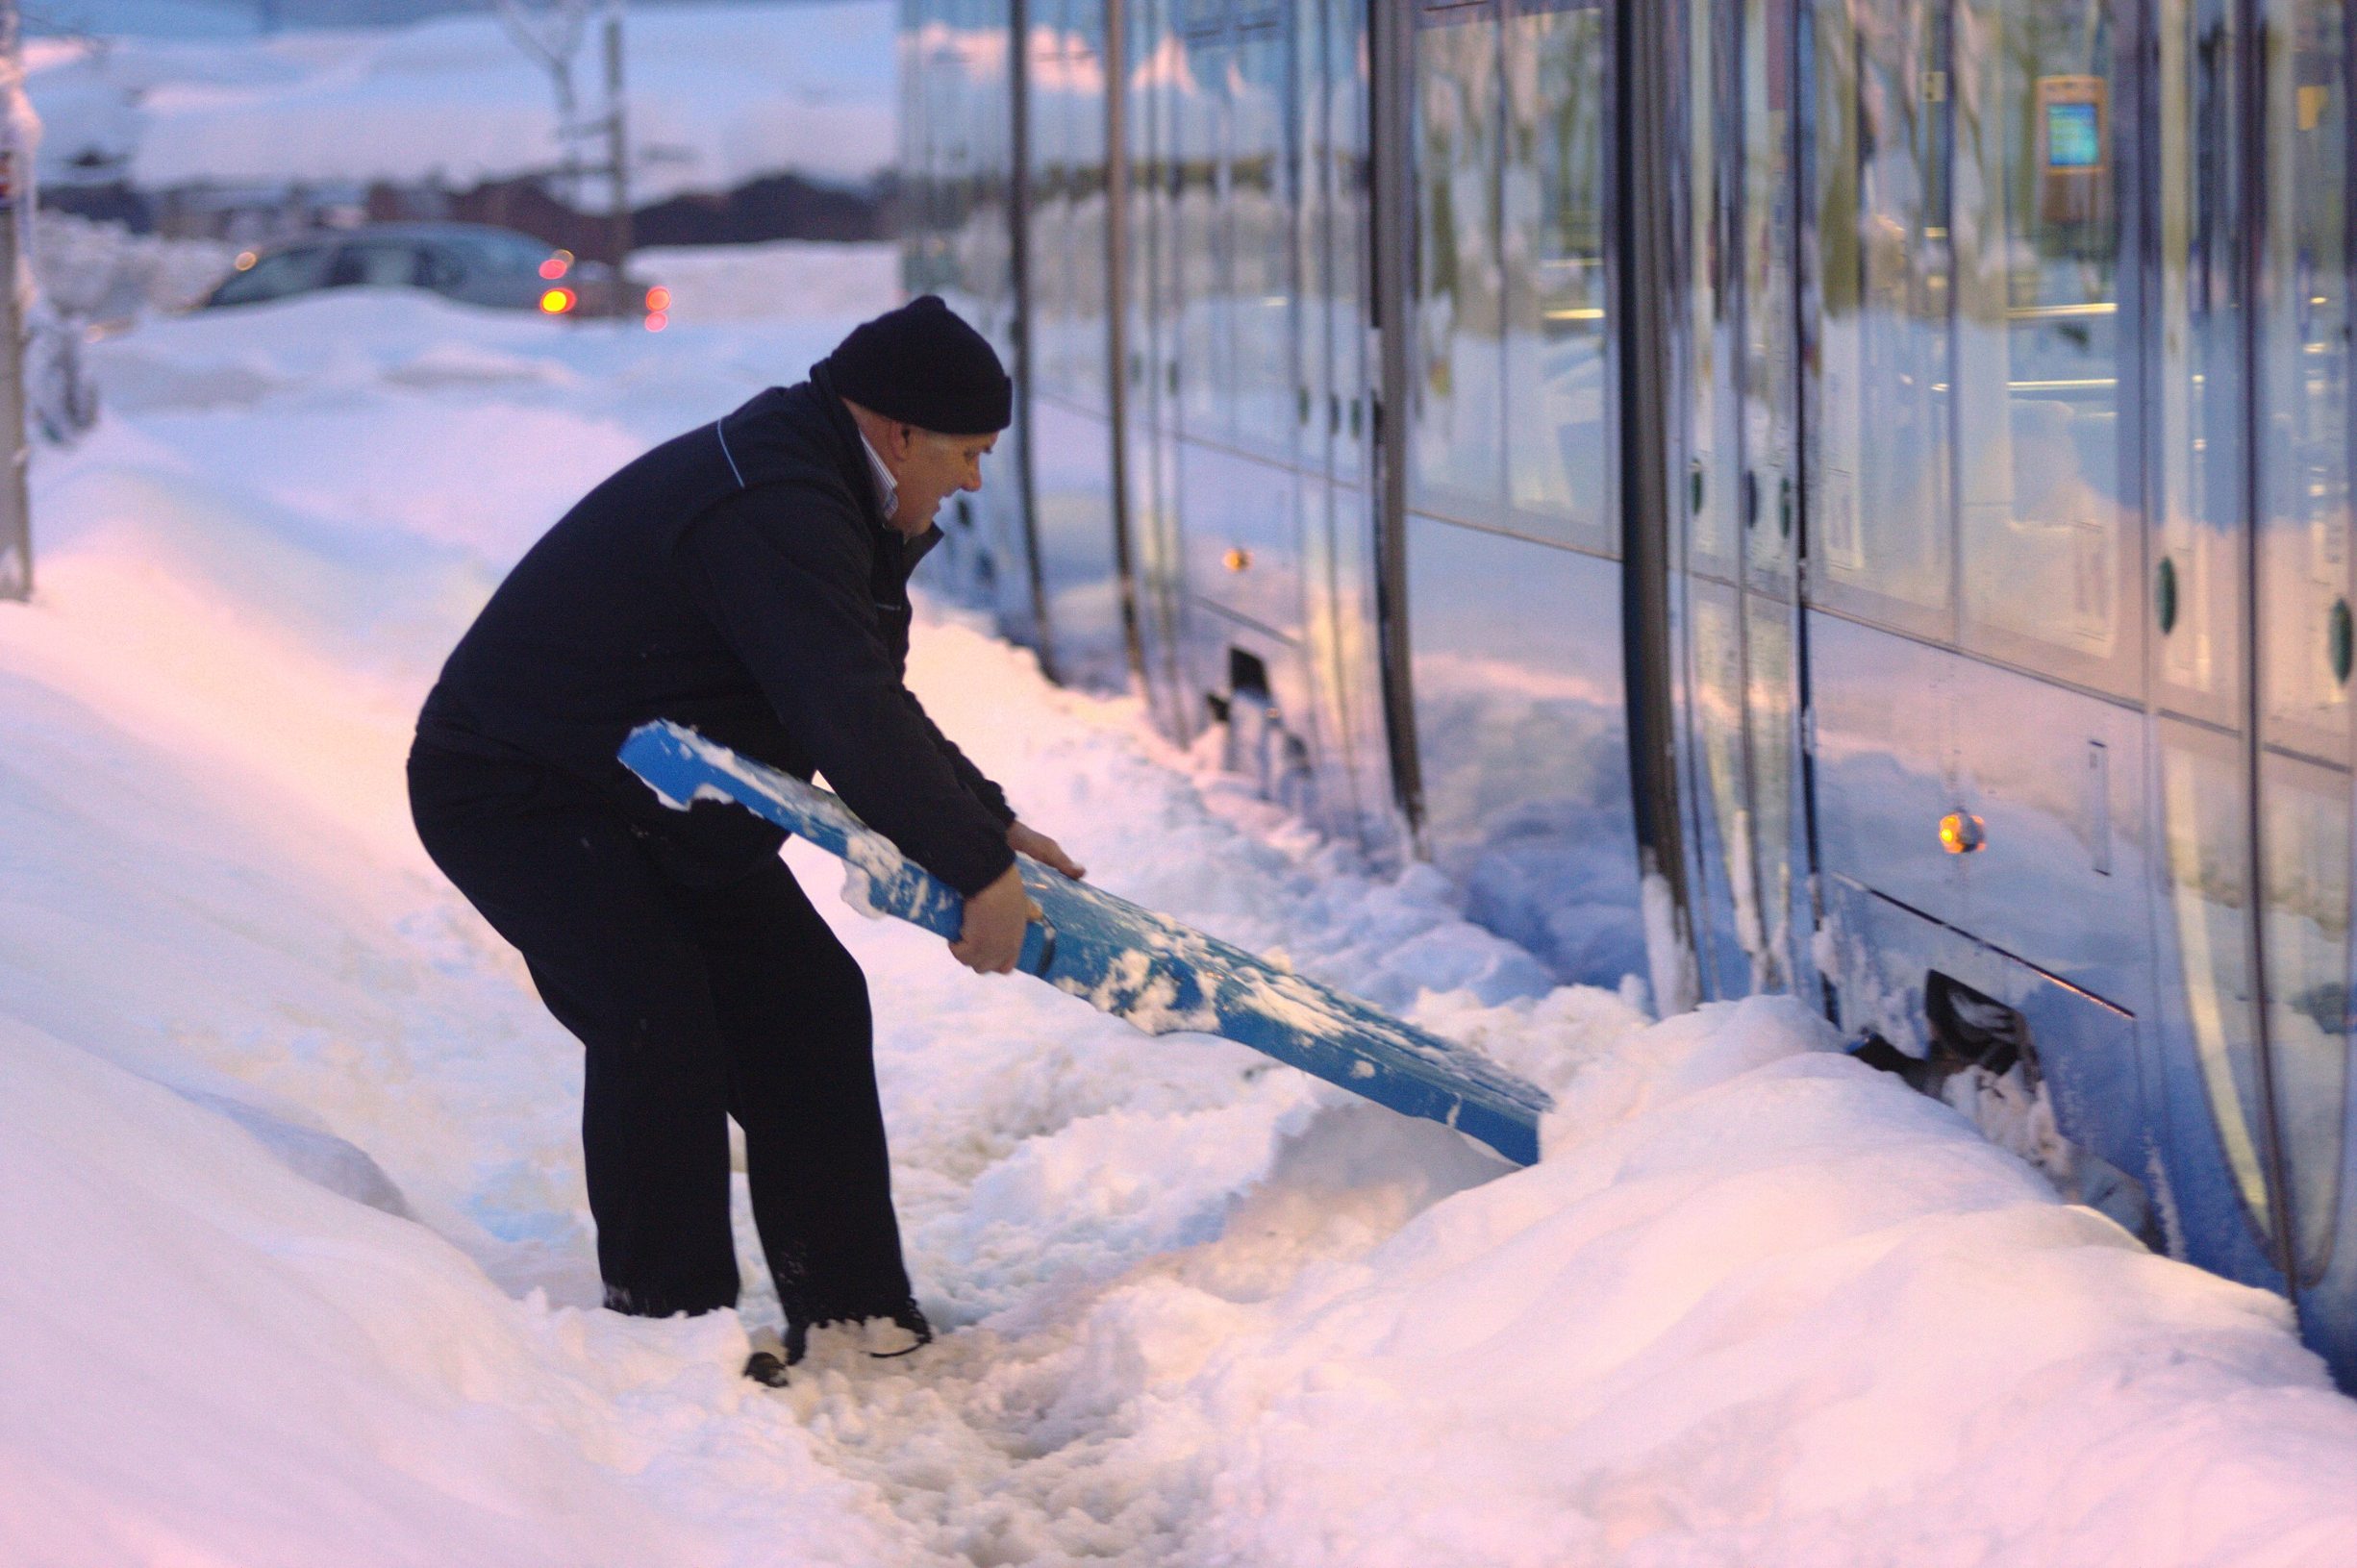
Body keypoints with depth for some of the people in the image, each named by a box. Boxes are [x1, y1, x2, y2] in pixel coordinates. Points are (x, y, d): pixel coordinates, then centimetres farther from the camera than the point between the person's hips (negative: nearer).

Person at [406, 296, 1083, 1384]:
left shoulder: (808, 492, 5)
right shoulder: (771, 516, -30)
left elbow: (871, 702, 15)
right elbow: (852, 725, -34)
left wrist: (990, 821, 8)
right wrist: (978, 872, -27)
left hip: (657, 801, 11)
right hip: (512, 791, -11)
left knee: (807, 999, 6)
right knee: (658, 1023, -23)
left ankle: (851, 1305, 12)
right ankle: (672, 1324, -13)